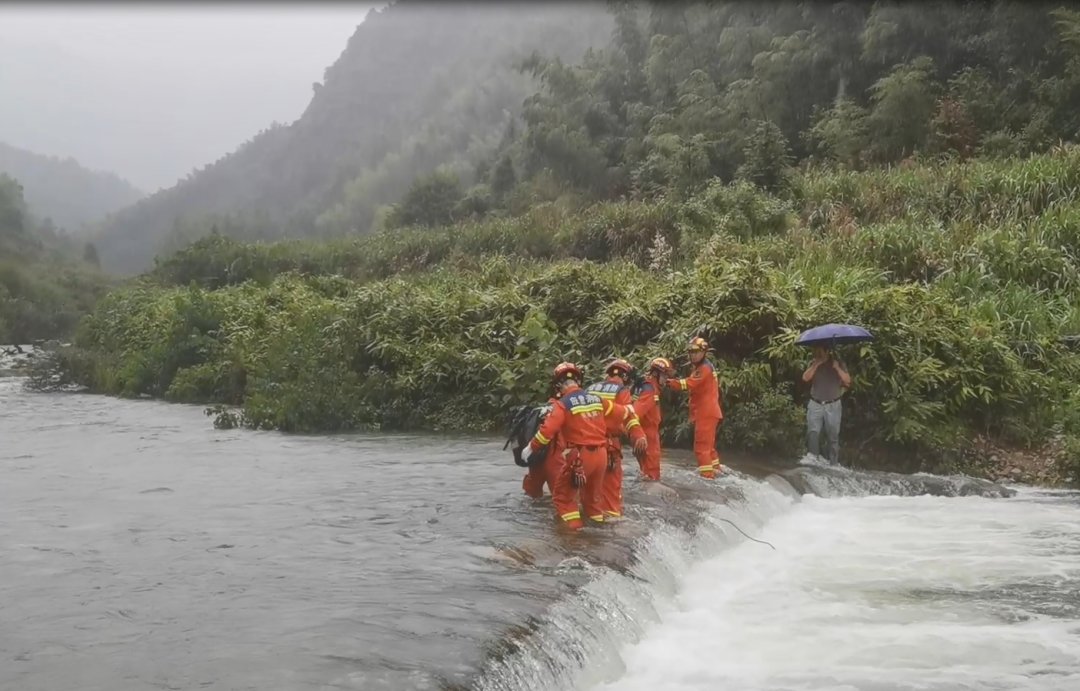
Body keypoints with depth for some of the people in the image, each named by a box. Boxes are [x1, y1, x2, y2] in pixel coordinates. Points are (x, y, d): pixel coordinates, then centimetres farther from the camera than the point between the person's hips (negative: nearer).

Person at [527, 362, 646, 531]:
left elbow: (547, 430, -17)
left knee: (563, 495, 8)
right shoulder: (596, 399, 10)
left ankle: (574, 528, 0)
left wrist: (531, 449, -4)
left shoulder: (564, 404, -8)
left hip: (580, 456, -6)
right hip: (601, 454, 6)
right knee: (593, 495, 24)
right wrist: (638, 435, 17)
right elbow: (626, 413, 14)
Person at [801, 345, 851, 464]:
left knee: (833, 437, 3)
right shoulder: (813, 364, 6)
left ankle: (833, 463, 11)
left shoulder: (838, 364, 1)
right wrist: (816, 364, -14)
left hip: (833, 406, -1)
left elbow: (847, 380, -9)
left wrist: (837, 367, -18)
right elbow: (805, 378, -10)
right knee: (812, 433, -10)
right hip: (815, 405, 1)